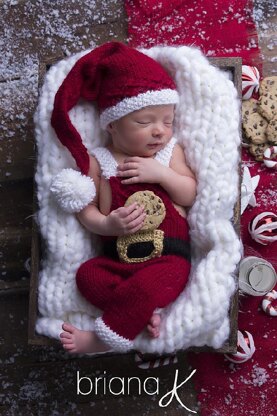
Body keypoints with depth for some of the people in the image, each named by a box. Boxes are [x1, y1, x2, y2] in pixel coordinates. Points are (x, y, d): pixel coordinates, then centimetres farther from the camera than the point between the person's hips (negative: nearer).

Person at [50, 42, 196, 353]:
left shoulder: (171, 151, 5)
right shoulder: (97, 161, 2)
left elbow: (190, 195, 2)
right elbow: (86, 210, 1)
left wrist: (160, 173, -13)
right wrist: (107, 225, -20)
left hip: (169, 256, -1)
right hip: (117, 256, 2)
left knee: (147, 285, -30)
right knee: (87, 275, -23)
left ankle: (102, 339, -12)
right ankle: (143, 311, -16)